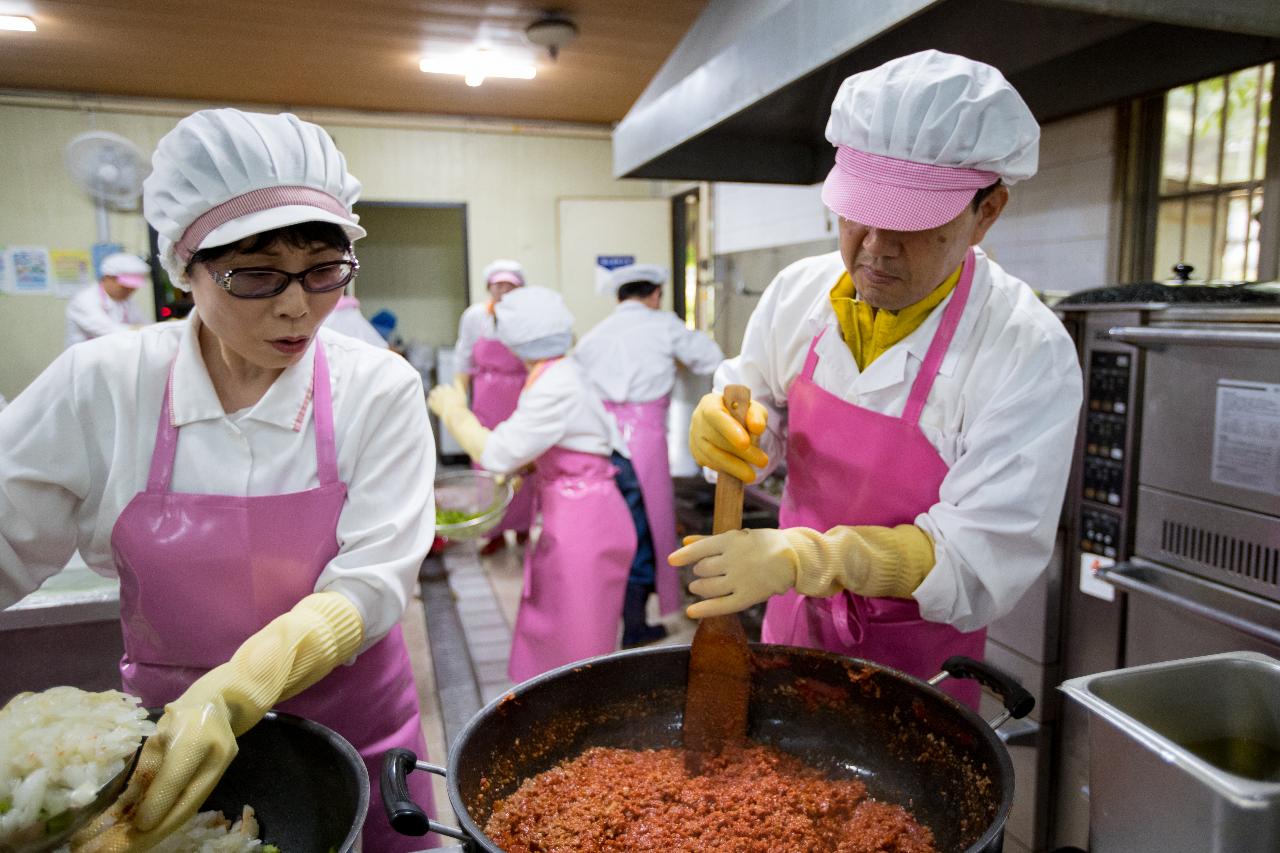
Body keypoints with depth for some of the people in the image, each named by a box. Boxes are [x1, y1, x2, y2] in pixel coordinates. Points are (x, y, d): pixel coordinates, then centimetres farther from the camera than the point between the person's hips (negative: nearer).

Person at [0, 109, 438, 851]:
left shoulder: (380, 391, -15)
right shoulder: (98, 388, -11)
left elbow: (372, 581, -19)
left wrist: (236, 692, -34)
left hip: (351, 727, 0)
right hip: (167, 729, 1)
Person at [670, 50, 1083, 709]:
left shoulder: (1028, 351, -23)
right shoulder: (798, 292, -9)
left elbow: (979, 560, -26)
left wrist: (801, 558, -38)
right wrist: (720, 425, -21)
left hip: (918, 659, -4)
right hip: (794, 624, 4)